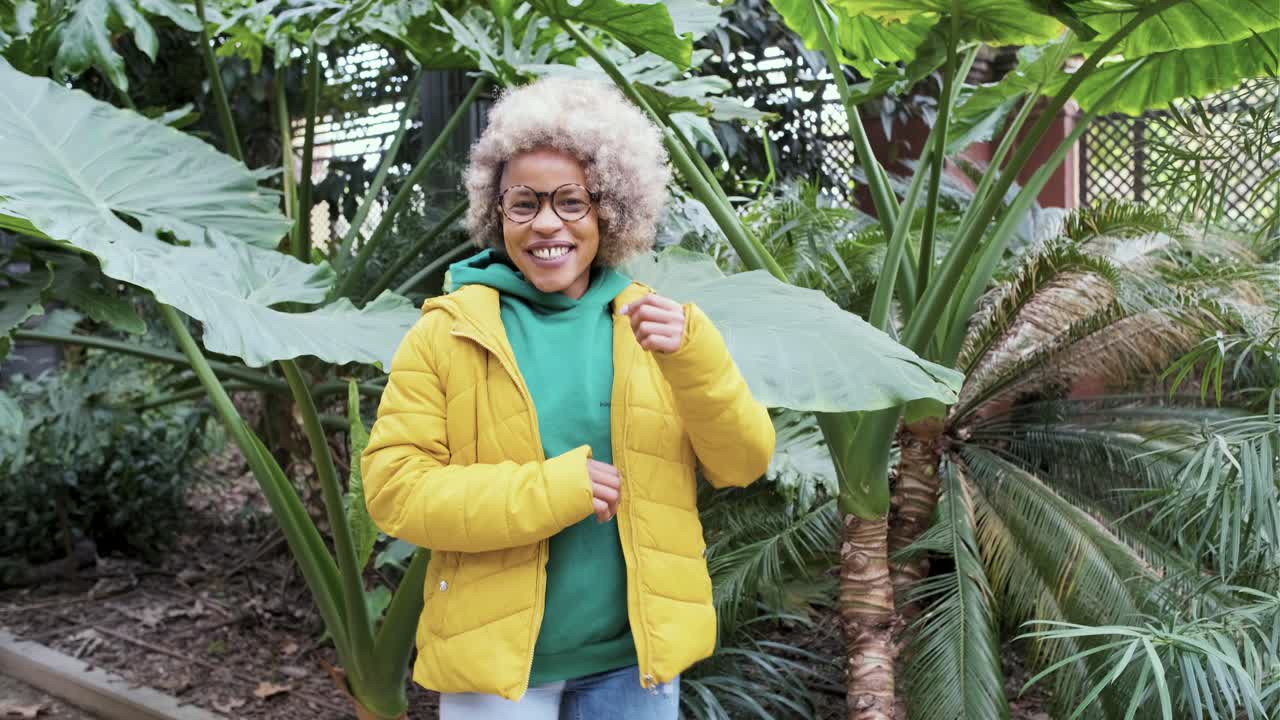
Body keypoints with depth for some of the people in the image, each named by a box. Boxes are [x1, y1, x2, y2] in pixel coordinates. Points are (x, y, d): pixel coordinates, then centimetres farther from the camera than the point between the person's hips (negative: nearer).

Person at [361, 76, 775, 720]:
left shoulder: (652, 324, 2)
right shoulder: (446, 333, -4)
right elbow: (393, 490, -10)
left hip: (635, 655, 3)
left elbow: (741, 465, -3)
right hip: (495, 655, -2)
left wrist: (693, 358, -20)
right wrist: (550, 490, -19)